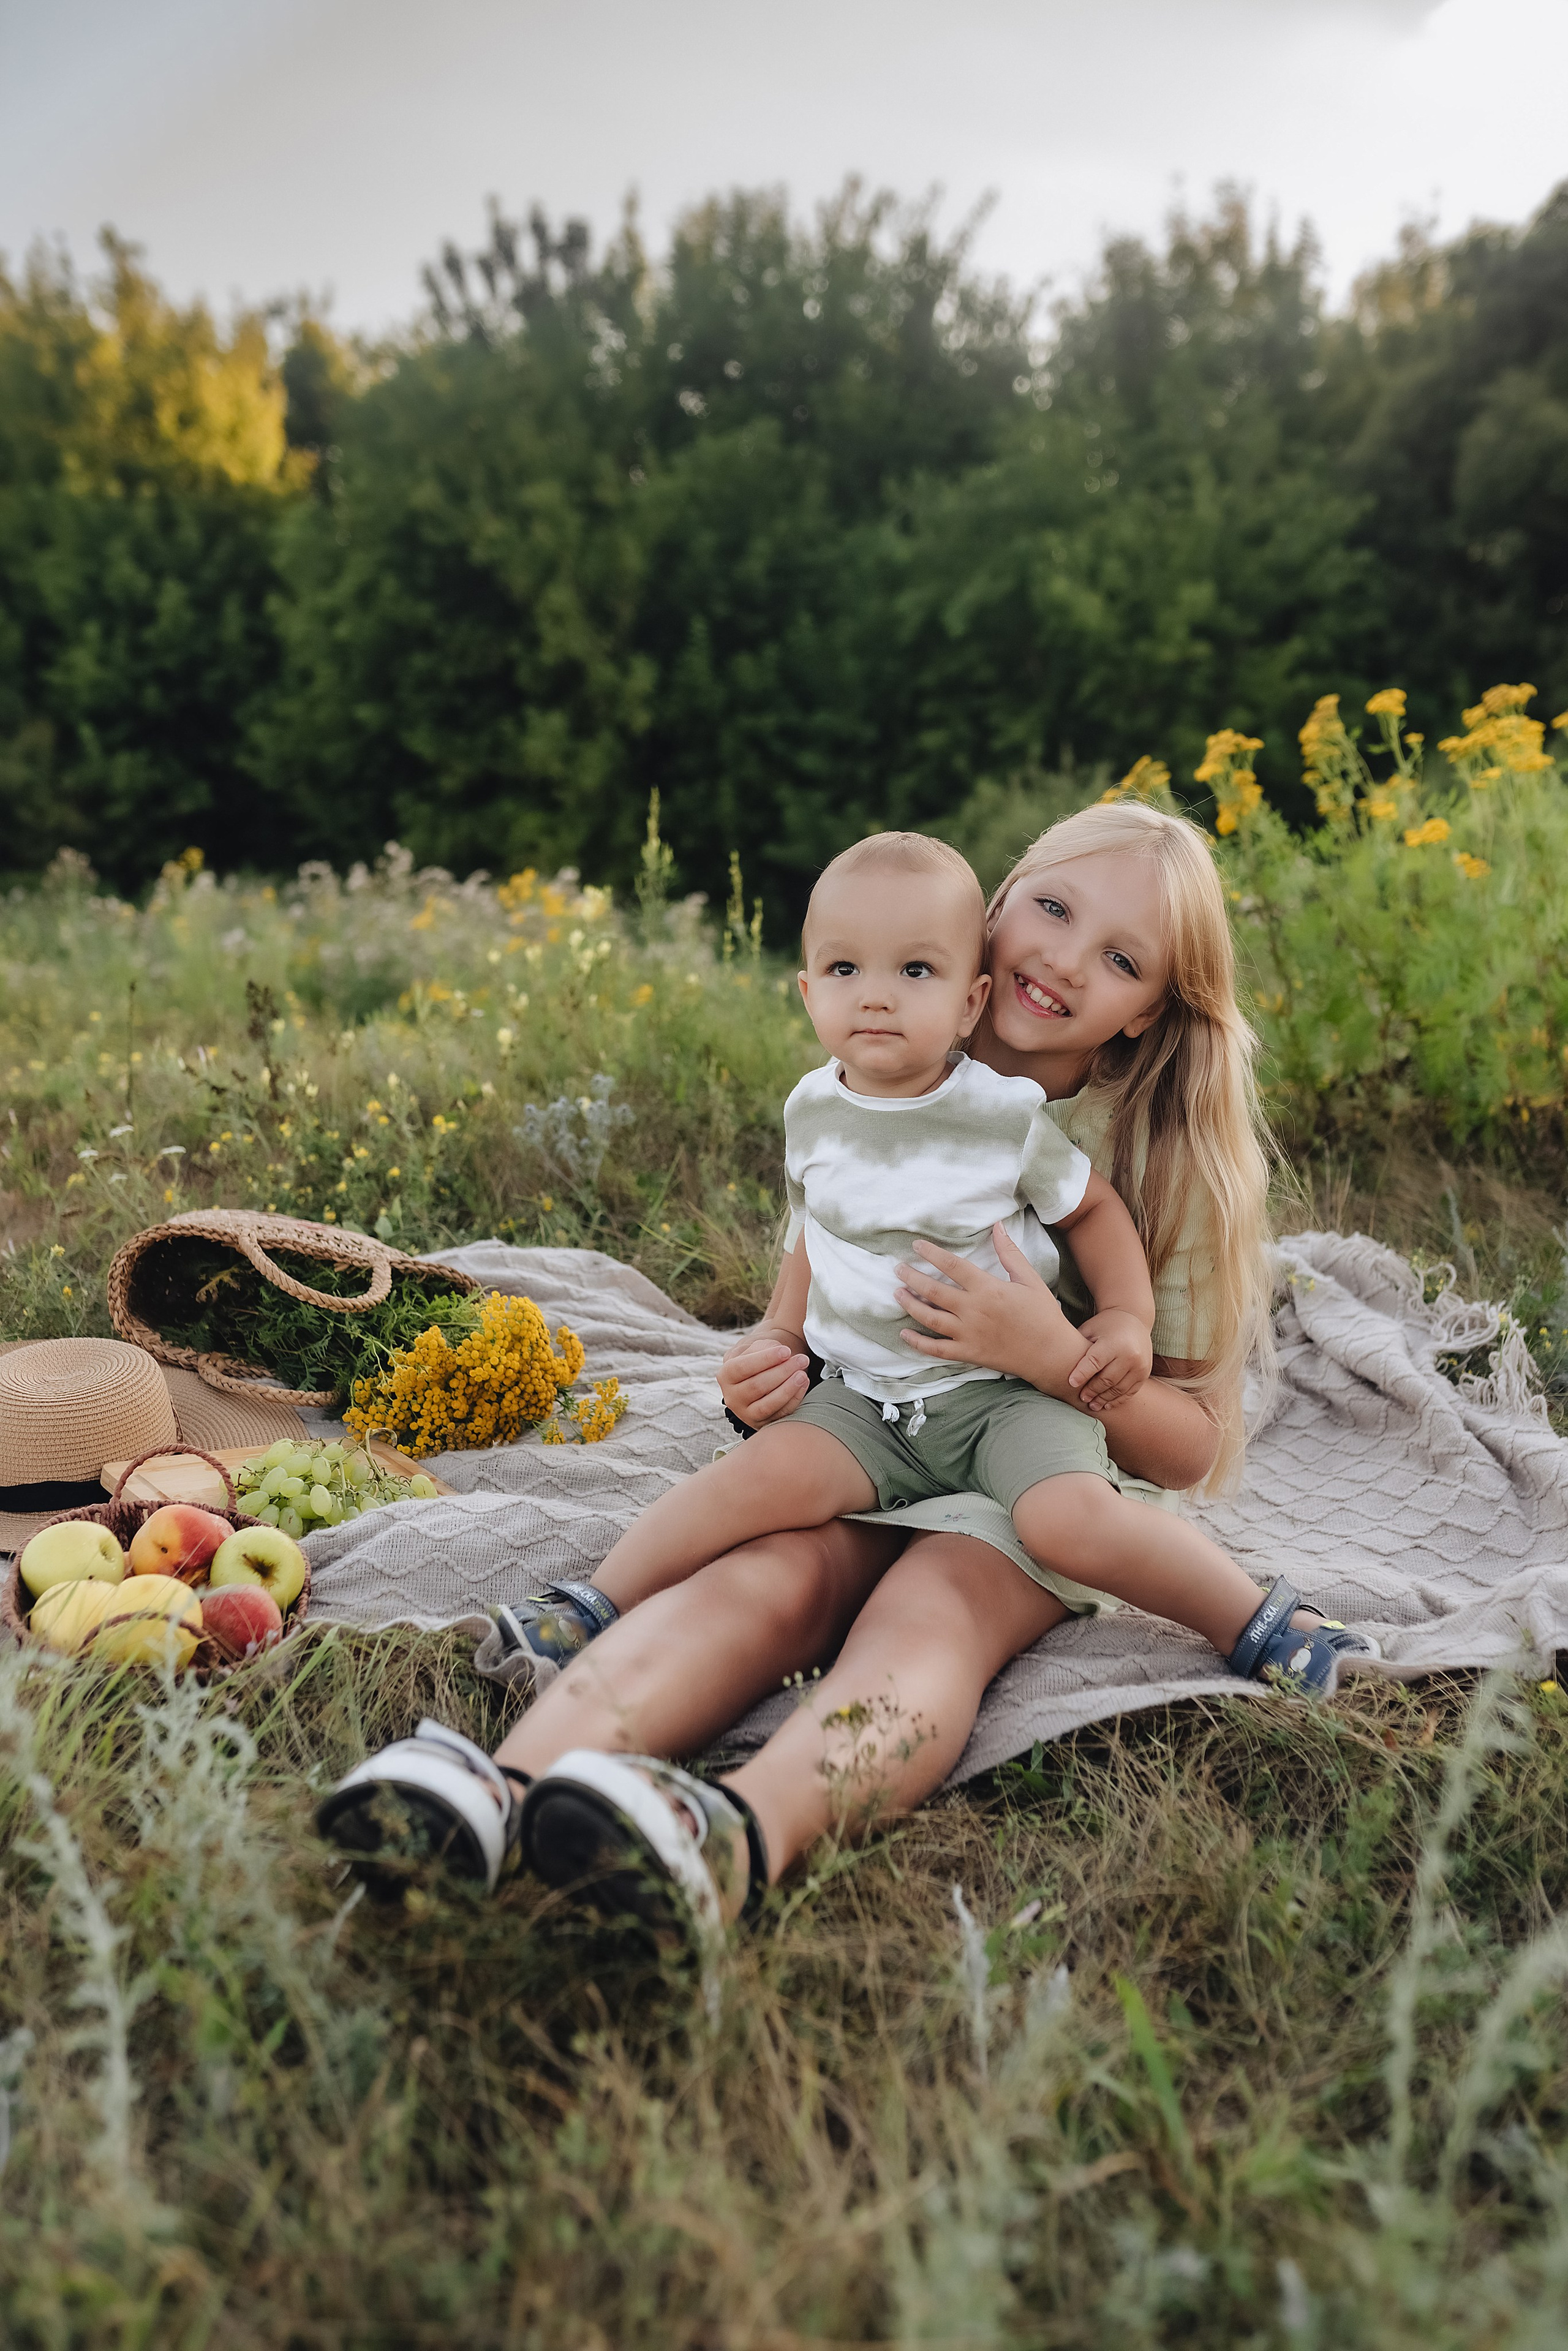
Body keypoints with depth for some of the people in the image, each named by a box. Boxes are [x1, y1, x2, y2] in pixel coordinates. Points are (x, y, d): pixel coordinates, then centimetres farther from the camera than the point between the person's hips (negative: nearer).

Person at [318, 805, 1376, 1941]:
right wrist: (774, 1362, -8)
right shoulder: (868, 1104, 2)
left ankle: (740, 1834, -65)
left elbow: (1194, 1449, -2)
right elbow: (814, 1273, 16)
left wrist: (1060, 1358, -21)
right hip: (865, 1429, 3)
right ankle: (509, 1786, -56)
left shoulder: (1173, 1155, -4)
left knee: (927, 1612, -36)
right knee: (766, 1574, -32)